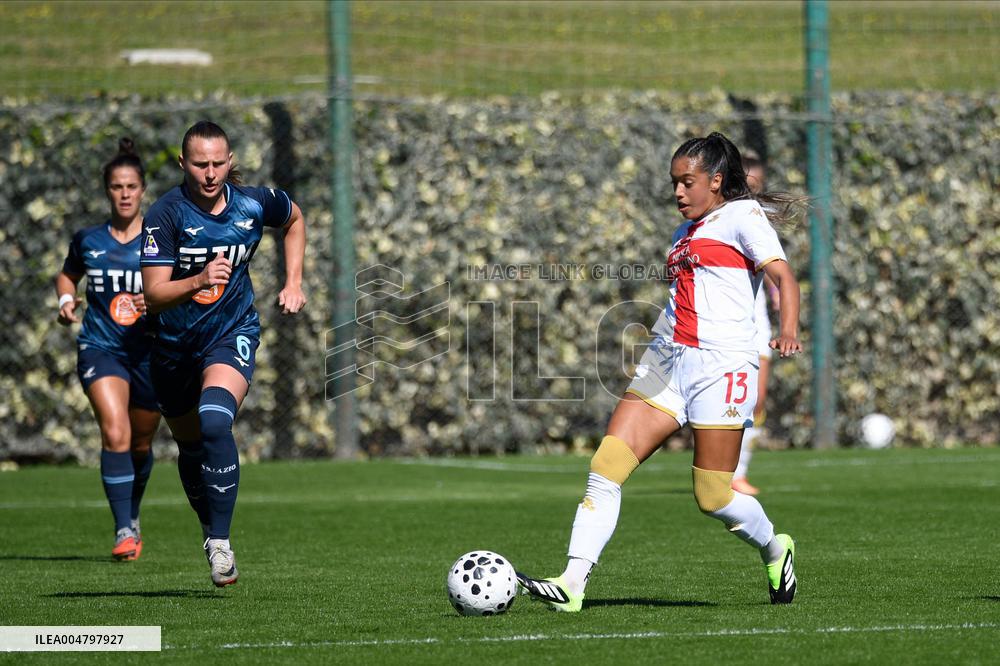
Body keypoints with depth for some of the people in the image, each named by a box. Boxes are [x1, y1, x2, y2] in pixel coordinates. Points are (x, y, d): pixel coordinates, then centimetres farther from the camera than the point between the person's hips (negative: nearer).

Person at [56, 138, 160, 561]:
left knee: (141, 444, 13)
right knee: (115, 435, -21)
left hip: (150, 349, 1)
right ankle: (124, 532, -21)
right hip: (100, 347, -1)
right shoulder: (88, 240, 5)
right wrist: (66, 300, 3)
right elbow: (67, 275, 23)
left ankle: (132, 515, 41)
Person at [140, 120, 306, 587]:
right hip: (175, 342, 1)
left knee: (215, 422, -28)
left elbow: (294, 220, 16)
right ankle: (210, 528, 43)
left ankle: (221, 541, -23)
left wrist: (293, 283, 8)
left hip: (233, 334, -1)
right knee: (190, 444, 15)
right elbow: (153, 294, -23)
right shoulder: (166, 214, -17)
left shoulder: (254, 203, -9)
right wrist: (198, 281, -40)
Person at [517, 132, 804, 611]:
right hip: (666, 360, 7)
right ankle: (572, 583, -14)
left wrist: (788, 330, -31)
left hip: (721, 364, -7)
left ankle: (775, 550, 25)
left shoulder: (742, 215, 0)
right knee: (606, 465, -10)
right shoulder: (686, 233, 23)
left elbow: (783, 276, -13)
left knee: (713, 497, -5)